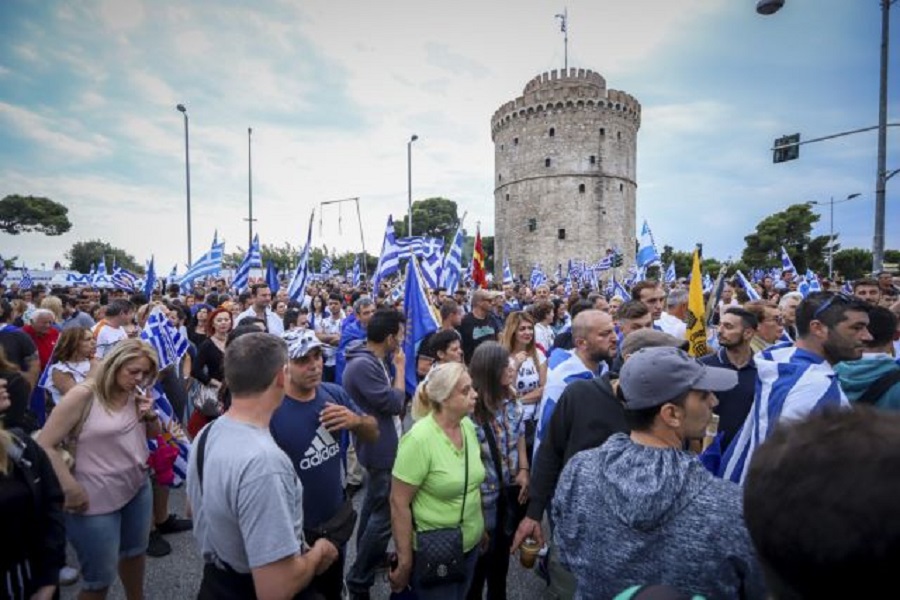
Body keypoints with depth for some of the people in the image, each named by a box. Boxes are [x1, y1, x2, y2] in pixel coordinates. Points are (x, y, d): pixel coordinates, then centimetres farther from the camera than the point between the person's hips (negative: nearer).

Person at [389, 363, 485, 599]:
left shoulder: (468, 426, -5)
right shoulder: (419, 439, -26)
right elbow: (399, 503, -20)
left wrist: (482, 526, 13)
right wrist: (405, 562, -15)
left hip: (471, 544, 6)